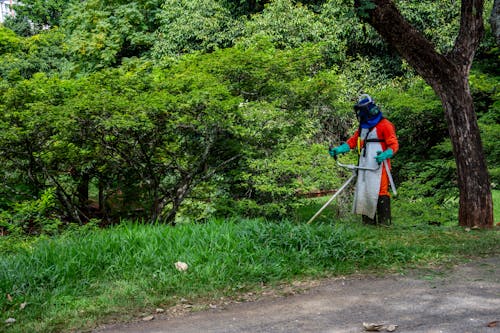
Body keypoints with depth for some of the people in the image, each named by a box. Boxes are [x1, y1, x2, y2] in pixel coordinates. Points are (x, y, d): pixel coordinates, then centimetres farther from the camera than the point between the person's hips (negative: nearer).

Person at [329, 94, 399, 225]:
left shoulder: (384, 125, -3)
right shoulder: (362, 127, 22)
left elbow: (394, 145, -7)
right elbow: (352, 141, 18)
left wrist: (385, 155, -27)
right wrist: (338, 150, 4)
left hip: (379, 165, -7)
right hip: (364, 165, 8)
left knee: (380, 191, -12)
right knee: (363, 192, 4)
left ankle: (385, 221, -8)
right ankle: (368, 221, 9)